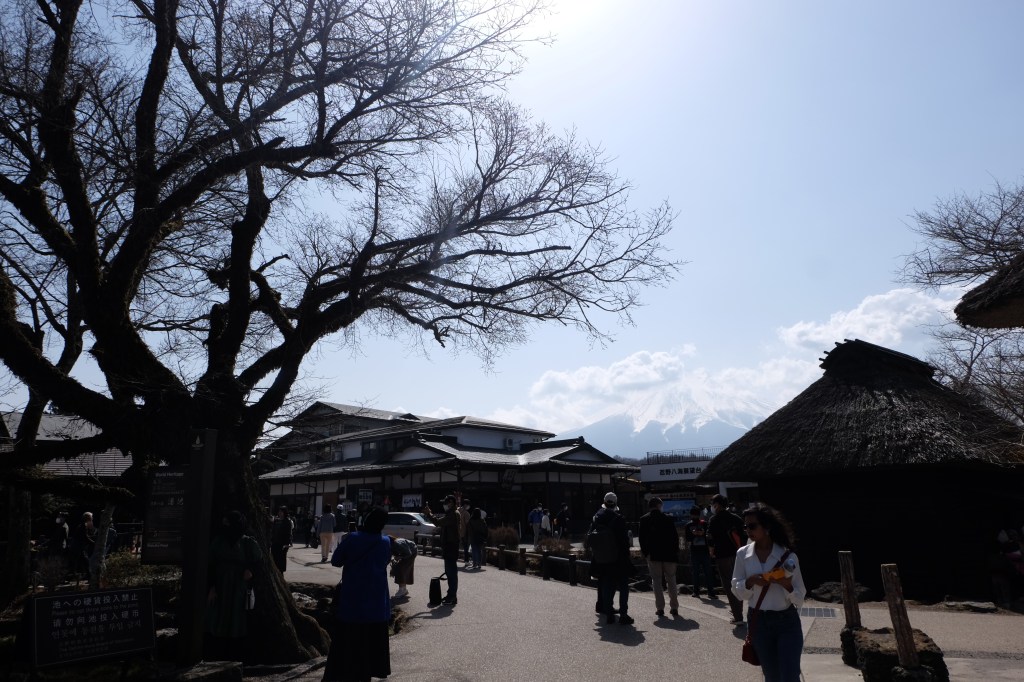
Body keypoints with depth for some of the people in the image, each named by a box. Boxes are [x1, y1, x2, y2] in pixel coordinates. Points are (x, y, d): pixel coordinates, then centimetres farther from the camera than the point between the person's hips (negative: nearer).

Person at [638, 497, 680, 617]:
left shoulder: (644, 519, 0)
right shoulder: (668, 518, 1)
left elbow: (642, 538, -4)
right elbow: (675, 536, 2)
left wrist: (645, 553, 1)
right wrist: (675, 553, 7)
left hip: (653, 554, -1)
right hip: (669, 554, 1)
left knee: (657, 581, 4)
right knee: (671, 580, 10)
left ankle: (660, 607, -1)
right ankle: (674, 607, 10)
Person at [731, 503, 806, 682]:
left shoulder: (787, 555, -9)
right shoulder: (742, 554, -2)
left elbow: (800, 598, -5)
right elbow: (737, 591, 2)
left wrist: (787, 585, -26)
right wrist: (750, 582, -17)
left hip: (787, 622, -3)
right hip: (758, 622, 3)